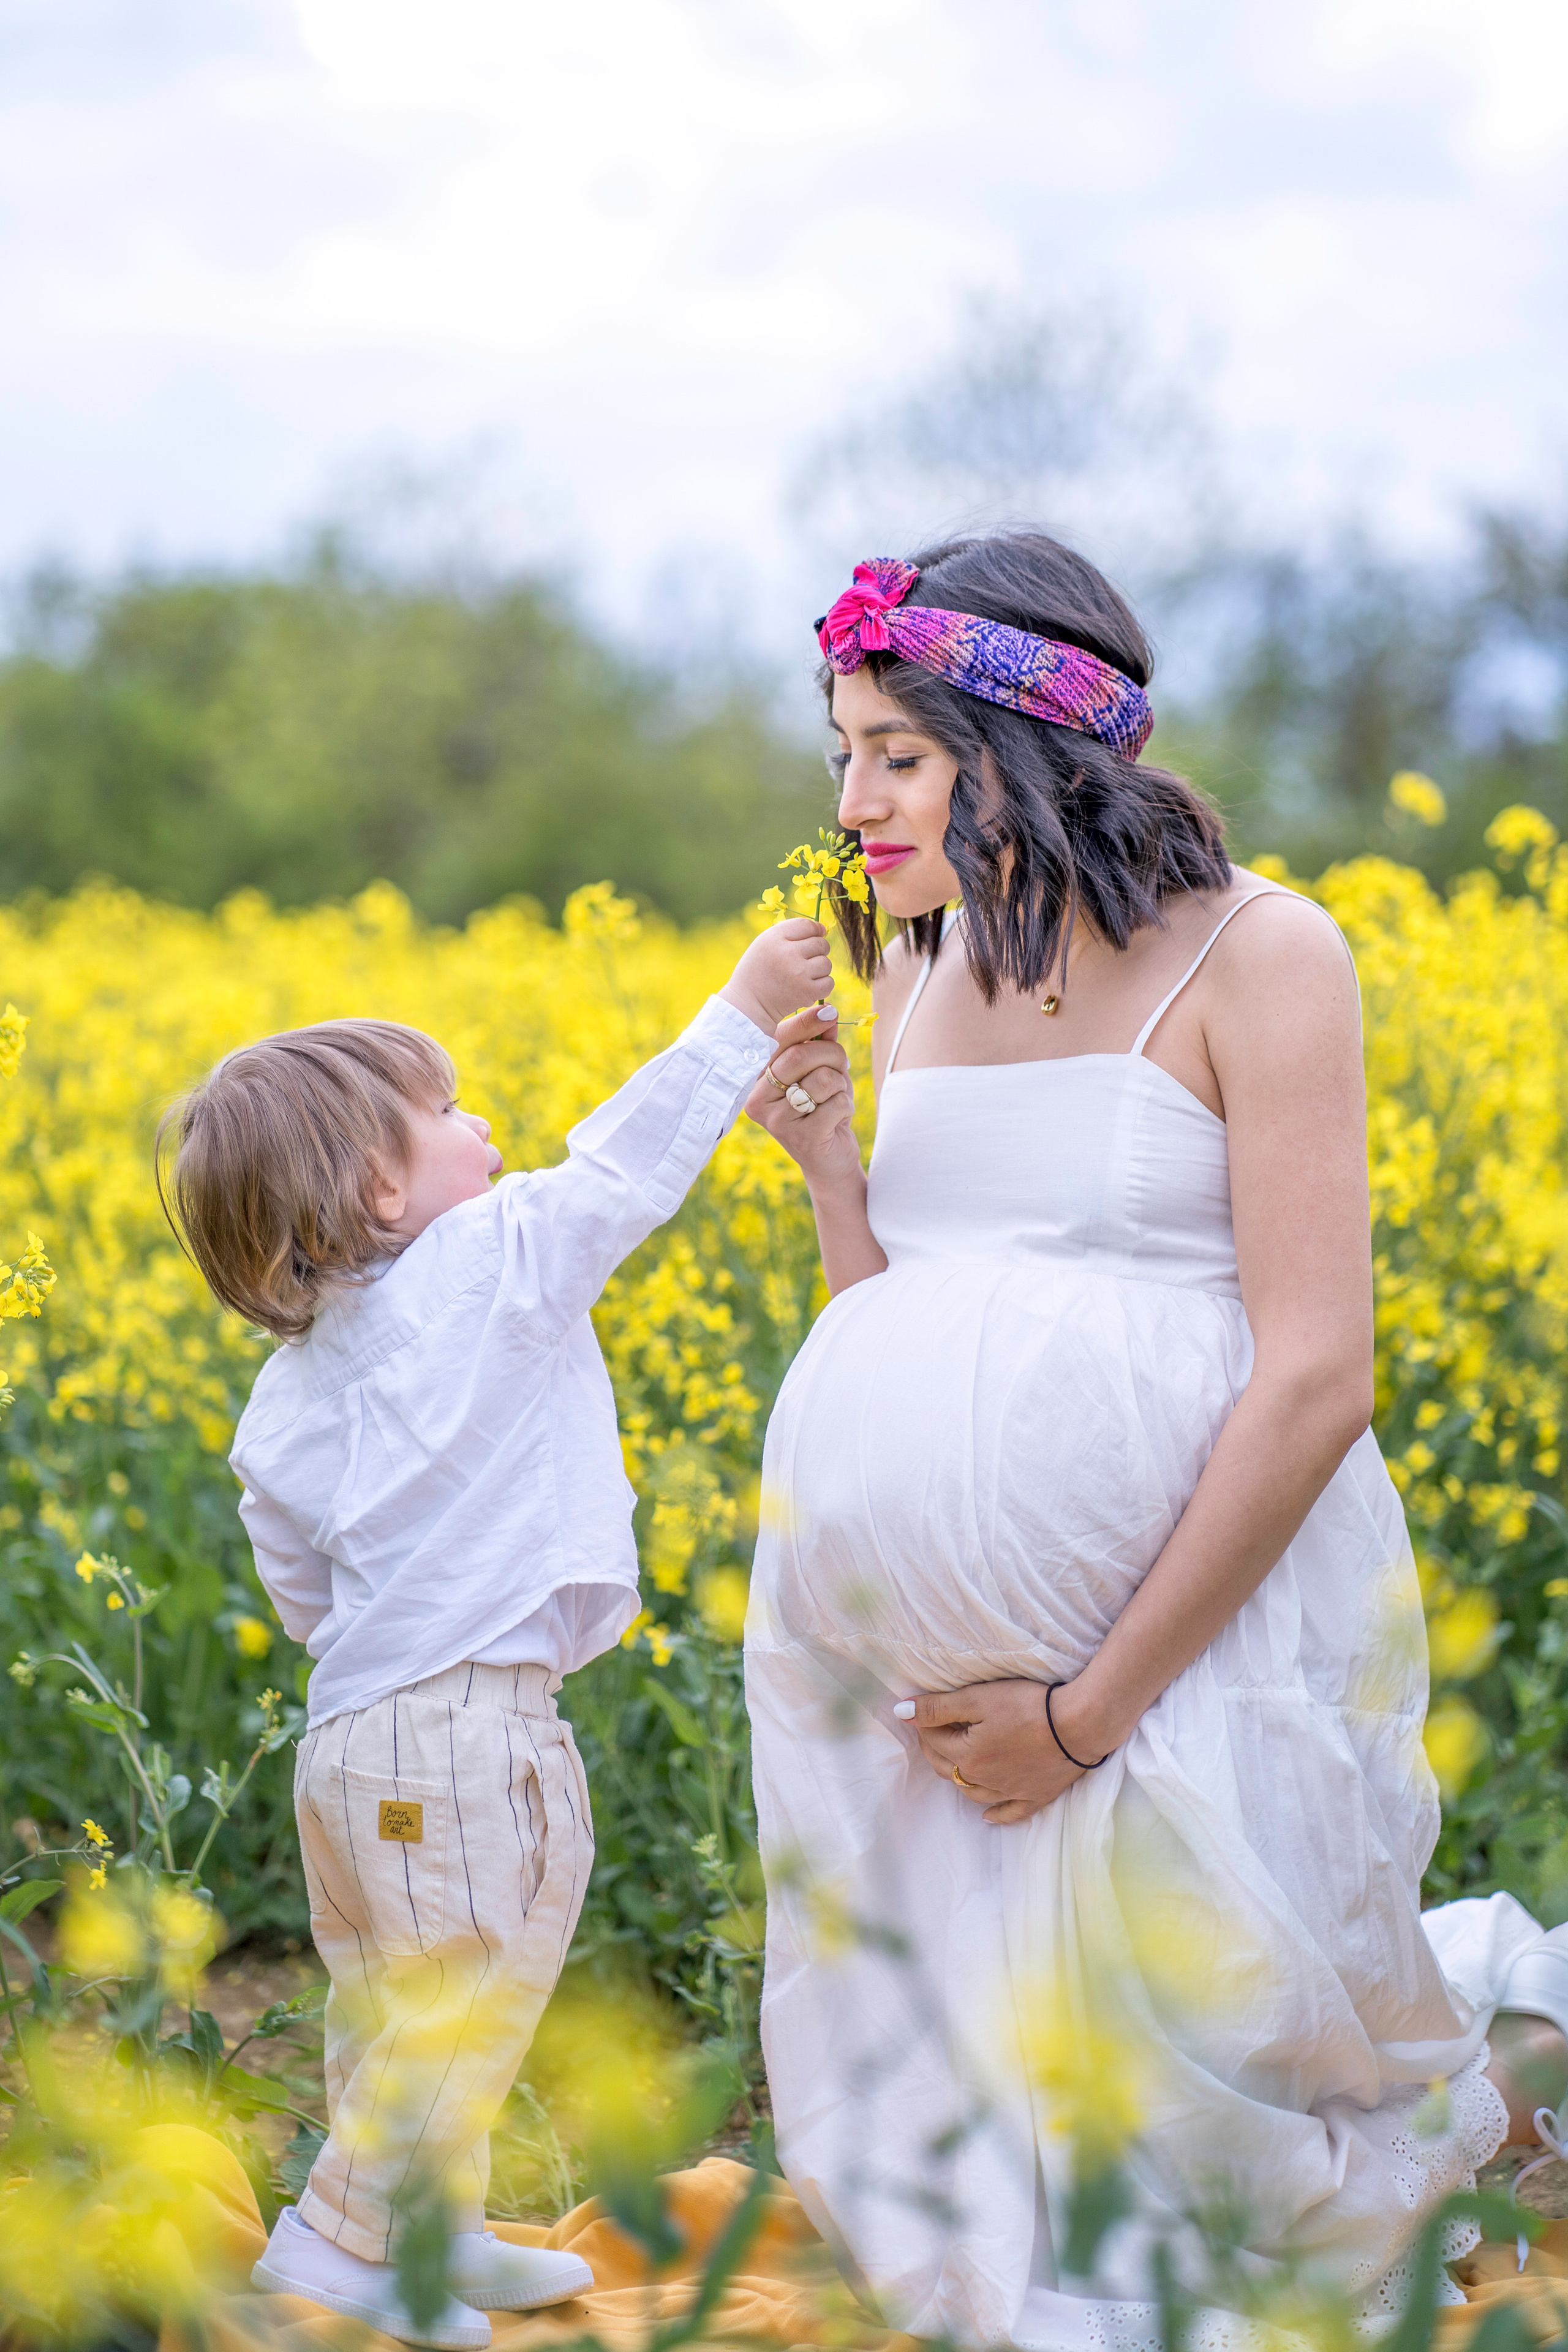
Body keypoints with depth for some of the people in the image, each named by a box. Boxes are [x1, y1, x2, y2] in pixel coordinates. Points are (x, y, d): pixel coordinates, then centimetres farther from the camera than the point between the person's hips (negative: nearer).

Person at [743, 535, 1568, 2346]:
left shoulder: (1260, 952, -8)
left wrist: (1091, 1708, -14)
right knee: (946, 2124, 11)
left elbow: (1317, 1379, -14)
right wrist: (825, 1167, -2)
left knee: (1175, 2135, 2)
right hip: (913, 1640, 6)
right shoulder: (918, 970, 11)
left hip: (1192, 1628, -6)